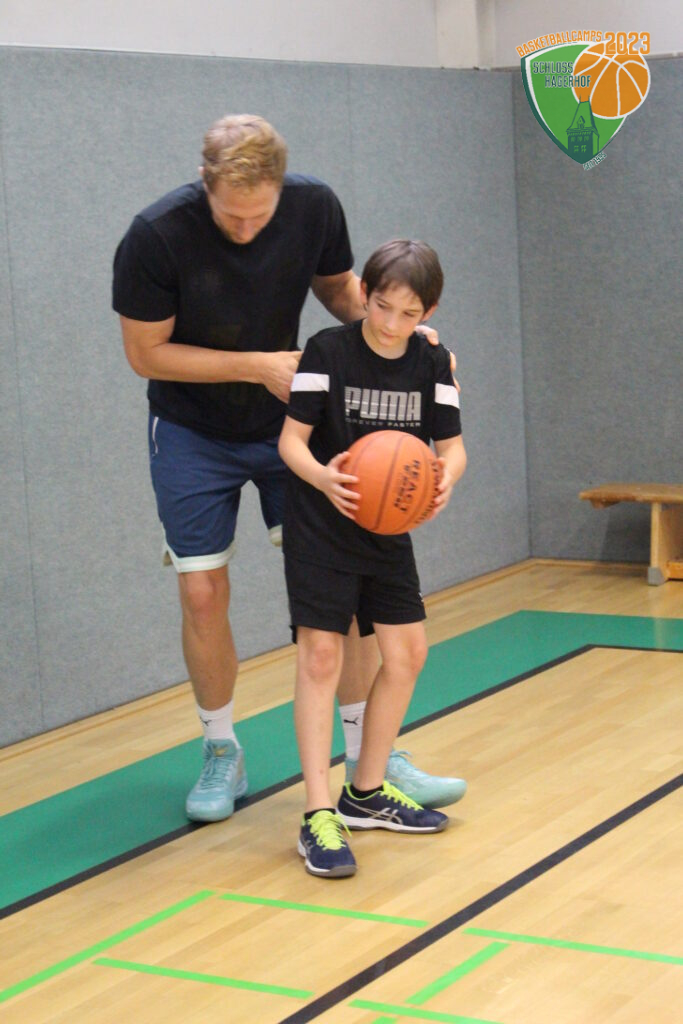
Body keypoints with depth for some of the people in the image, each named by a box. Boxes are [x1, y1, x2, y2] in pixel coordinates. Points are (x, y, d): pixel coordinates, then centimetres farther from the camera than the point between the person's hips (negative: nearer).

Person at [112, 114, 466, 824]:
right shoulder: (155, 238, -24)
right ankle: (222, 755, 21)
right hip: (193, 436, -2)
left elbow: (339, 287, 3)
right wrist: (256, 366, -23)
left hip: (288, 421, 2)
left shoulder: (315, 207, -16)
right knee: (203, 595, -1)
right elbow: (147, 352, -16)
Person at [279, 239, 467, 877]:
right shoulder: (327, 351, -15)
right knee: (321, 654, -11)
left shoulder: (431, 364, -1)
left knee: (407, 652, 7)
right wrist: (323, 477, -38)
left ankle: (367, 793, 23)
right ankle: (318, 816, -9)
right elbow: (292, 438, -17)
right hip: (321, 526, -5)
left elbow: (451, 445, -3)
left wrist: (445, 480, -27)